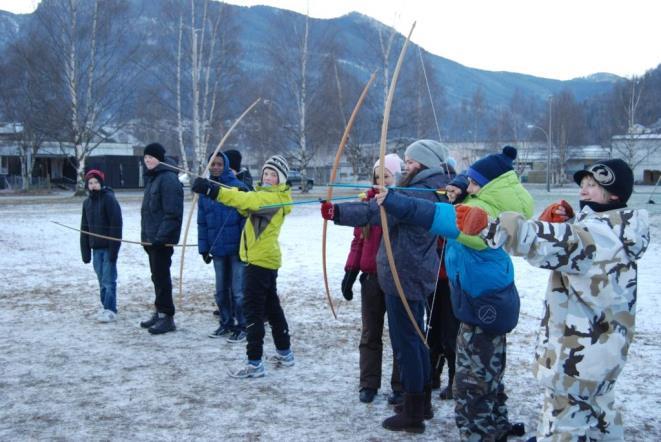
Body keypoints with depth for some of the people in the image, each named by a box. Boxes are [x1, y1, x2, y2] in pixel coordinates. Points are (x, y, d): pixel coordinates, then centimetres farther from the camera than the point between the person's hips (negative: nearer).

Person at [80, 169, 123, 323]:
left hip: (108, 247, -6)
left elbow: (116, 225, -14)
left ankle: (110, 309, -2)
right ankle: (105, 306, 20)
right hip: (96, 248, 6)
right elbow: (84, 228, 15)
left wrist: (114, 249, -17)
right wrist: (85, 251, 10)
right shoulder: (87, 202, 11)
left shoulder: (109, 199, -10)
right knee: (102, 280, 11)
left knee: (109, 279, -6)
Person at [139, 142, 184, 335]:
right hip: (152, 237, 10)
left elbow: (172, 213, -21)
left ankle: (166, 316, 0)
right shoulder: (152, 178, 16)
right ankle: (159, 312, 24)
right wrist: (147, 235, 19)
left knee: (161, 275, -6)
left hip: (162, 239, -10)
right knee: (157, 276, 15)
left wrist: (161, 236, -25)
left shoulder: (168, 179, -15)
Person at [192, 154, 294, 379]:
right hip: (265, 258, 10)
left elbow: (246, 199, -29)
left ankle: (254, 363, -7)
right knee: (271, 305, 18)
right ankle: (284, 353, 30)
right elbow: (246, 206, 8)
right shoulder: (264, 194, 16)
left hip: (261, 259, -10)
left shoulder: (273, 197, -15)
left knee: (252, 308, -9)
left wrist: (213, 191, -36)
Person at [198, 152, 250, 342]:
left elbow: (246, 217, -9)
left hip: (236, 248, -5)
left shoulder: (238, 187, -8)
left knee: (238, 290, -1)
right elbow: (202, 223, 10)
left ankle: (241, 326, 9)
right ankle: (226, 323, 28)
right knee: (221, 289, 15)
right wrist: (204, 248, 7)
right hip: (217, 249, 5)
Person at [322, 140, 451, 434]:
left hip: (403, 276, -10)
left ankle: (412, 413, 3)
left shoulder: (418, 193, -19)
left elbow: (376, 211, -31)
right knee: (416, 339, 18)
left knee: (405, 341, -4)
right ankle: (423, 403, 29)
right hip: (417, 274, 10)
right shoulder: (433, 192, 14)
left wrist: (337, 212, -38)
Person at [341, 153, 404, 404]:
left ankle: (400, 386, 17)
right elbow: (359, 239, 8)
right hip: (371, 277, 4)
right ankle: (368, 383, 18)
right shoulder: (368, 200, 6)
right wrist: (350, 271, 4)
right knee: (370, 333, 9)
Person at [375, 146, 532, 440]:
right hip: (492, 301, 11)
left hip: (484, 305, -11)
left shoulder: (485, 212, -24)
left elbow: (437, 215, -37)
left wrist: (393, 202, -40)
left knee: (470, 382, -2)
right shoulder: (495, 205, 7)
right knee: (488, 376, 24)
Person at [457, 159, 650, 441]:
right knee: (598, 419, 30)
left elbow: (547, 244, -39)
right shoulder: (612, 230, 10)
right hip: (597, 348, 11)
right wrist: (561, 223, -3)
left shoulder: (599, 234, -23)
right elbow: (568, 245, 18)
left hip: (579, 354, -11)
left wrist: (487, 225, -47)